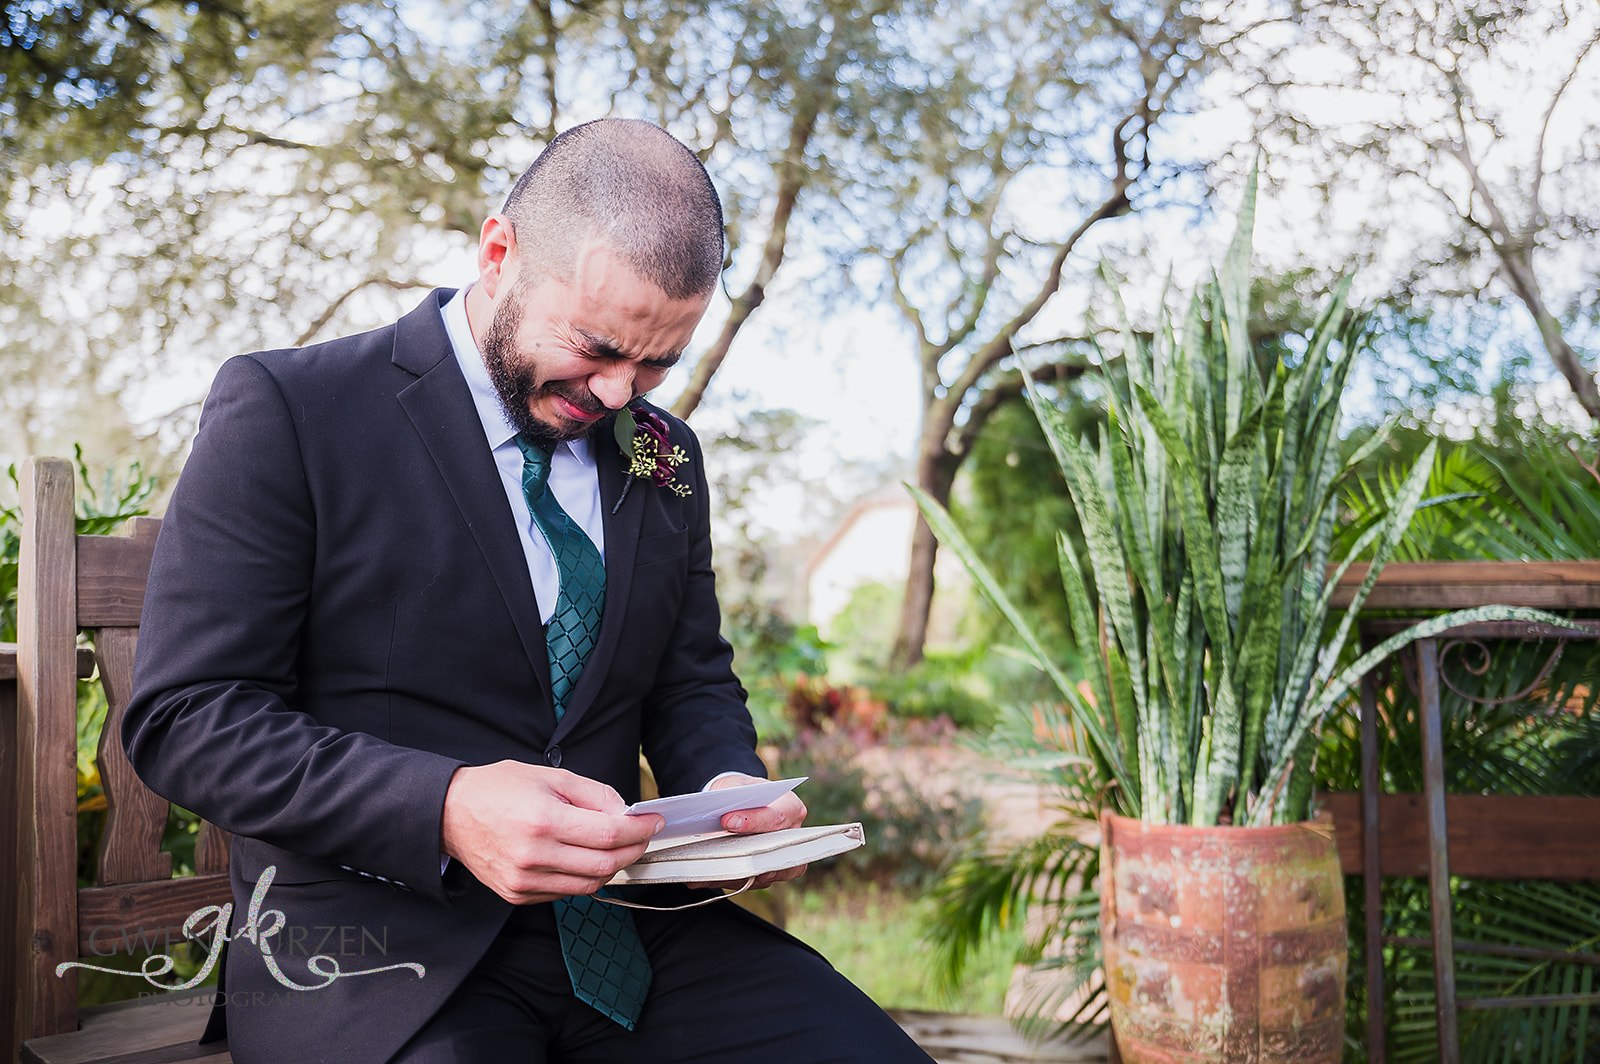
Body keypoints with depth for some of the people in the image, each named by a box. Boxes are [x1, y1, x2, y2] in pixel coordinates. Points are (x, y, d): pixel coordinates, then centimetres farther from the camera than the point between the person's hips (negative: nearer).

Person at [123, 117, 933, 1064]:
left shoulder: (664, 456, 12)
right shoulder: (285, 409, -6)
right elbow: (185, 718, -11)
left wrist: (727, 782, -3)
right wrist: (445, 809, -25)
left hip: (624, 928, 5)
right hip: (374, 950, -5)